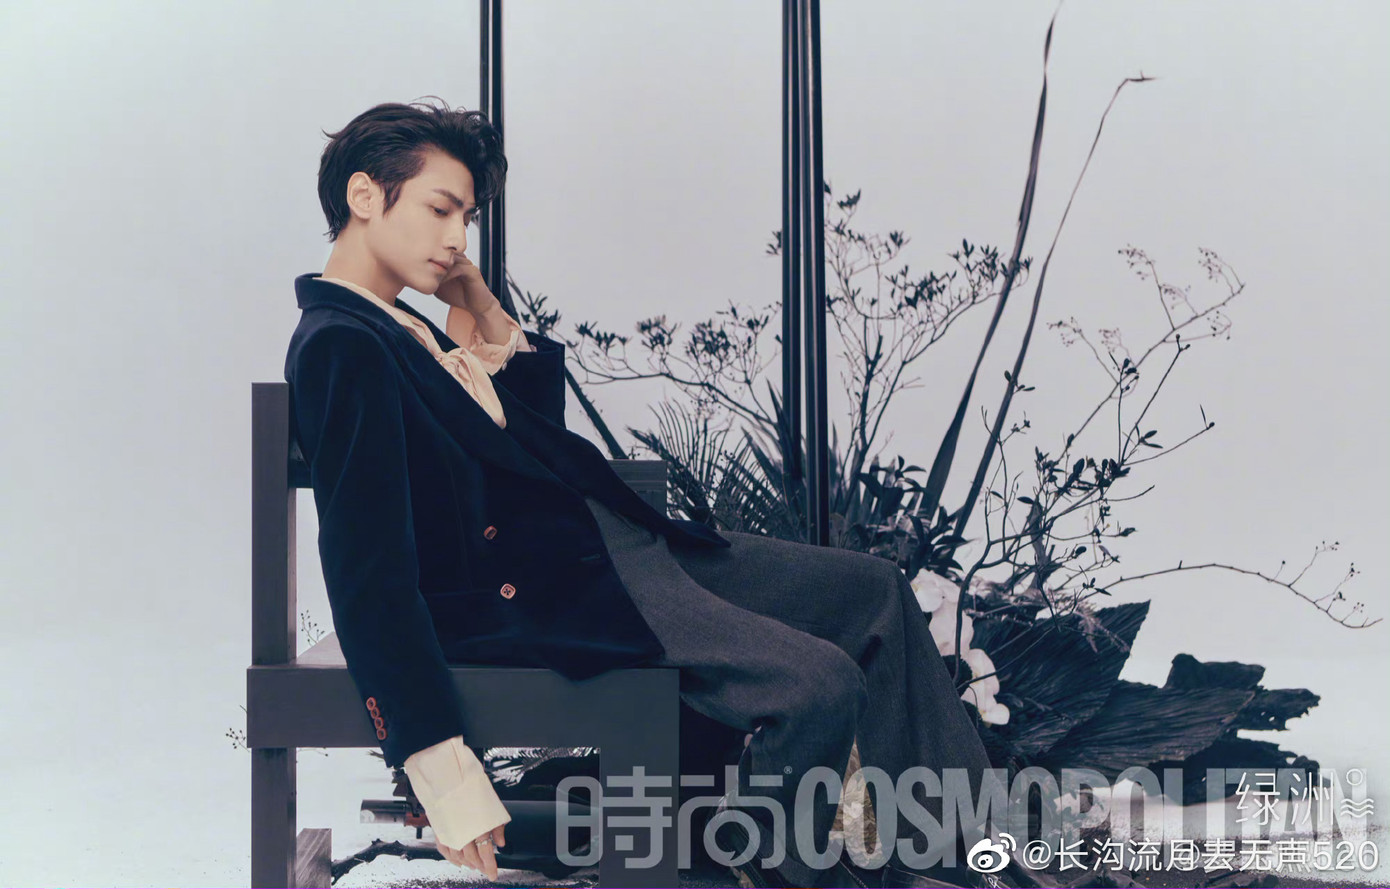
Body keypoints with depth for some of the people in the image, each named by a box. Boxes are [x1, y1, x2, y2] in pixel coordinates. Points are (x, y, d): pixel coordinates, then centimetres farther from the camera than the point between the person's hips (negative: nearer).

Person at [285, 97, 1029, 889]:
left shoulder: (402, 328, 15)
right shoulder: (340, 346, -16)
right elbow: (370, 574, -24)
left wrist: (488, 315, 13)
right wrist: (441, 766, -28)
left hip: (607, 543, 11)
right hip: (528, 598, -11)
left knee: (875, 591, 8)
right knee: (819, 682, -25)